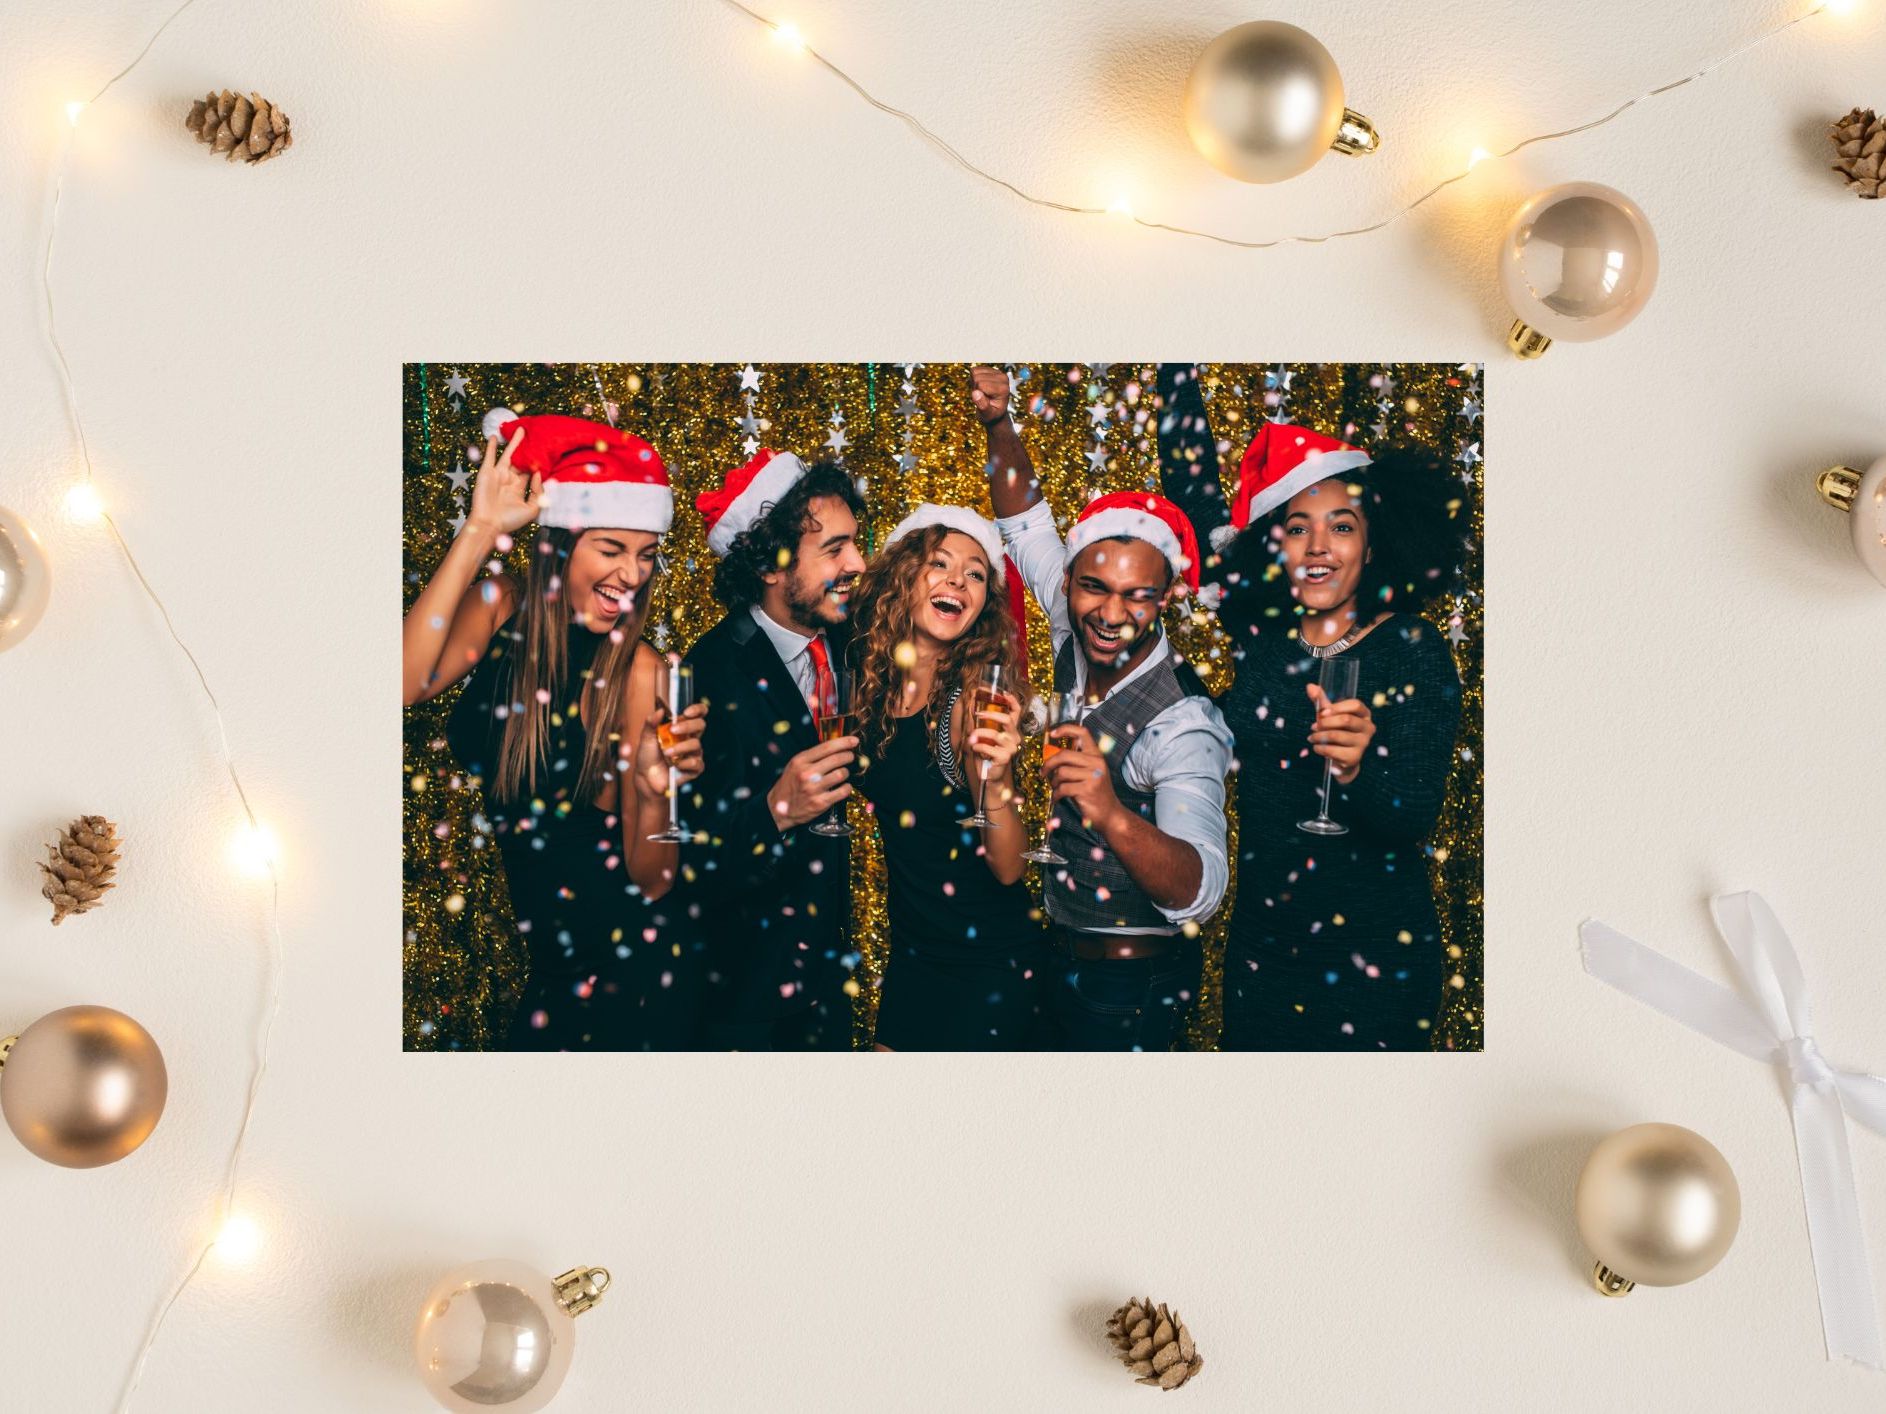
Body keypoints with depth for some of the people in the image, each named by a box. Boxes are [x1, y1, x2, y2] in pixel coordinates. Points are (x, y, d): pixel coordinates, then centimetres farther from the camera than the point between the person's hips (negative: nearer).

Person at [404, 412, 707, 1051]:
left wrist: (653, 792, -32)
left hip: (613, 964, -3)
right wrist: (479, 532, -25)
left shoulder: (637, 670, -12)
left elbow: (651, 879, -12)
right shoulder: (501, 609, -4)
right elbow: (403, 685, -26)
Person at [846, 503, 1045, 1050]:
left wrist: (995, 779, -35)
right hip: (910, 950, 5)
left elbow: (1008, 868, -19)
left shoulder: (974, 698, -18)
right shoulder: (870, 681, -4)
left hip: (988, 964, -5)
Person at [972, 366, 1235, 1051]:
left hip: (1133, 986, -7)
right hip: (1063, 957, 7)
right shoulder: (1078, 648, -6)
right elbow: (1024, 520, 6)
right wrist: (998, 423, -10)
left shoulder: (1182, 725, -27)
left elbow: (1198, 892, -40)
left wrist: (1114, 815, -58)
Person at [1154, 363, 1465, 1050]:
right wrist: (1178, 365, 9)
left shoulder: (1414, 650, -8)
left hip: (1372, 959, -4)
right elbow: (1190, 481, 9)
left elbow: (1412, 817, -18)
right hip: (1261, 942, 4)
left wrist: (1358, 771, -38)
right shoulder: (1261, 632, 3)